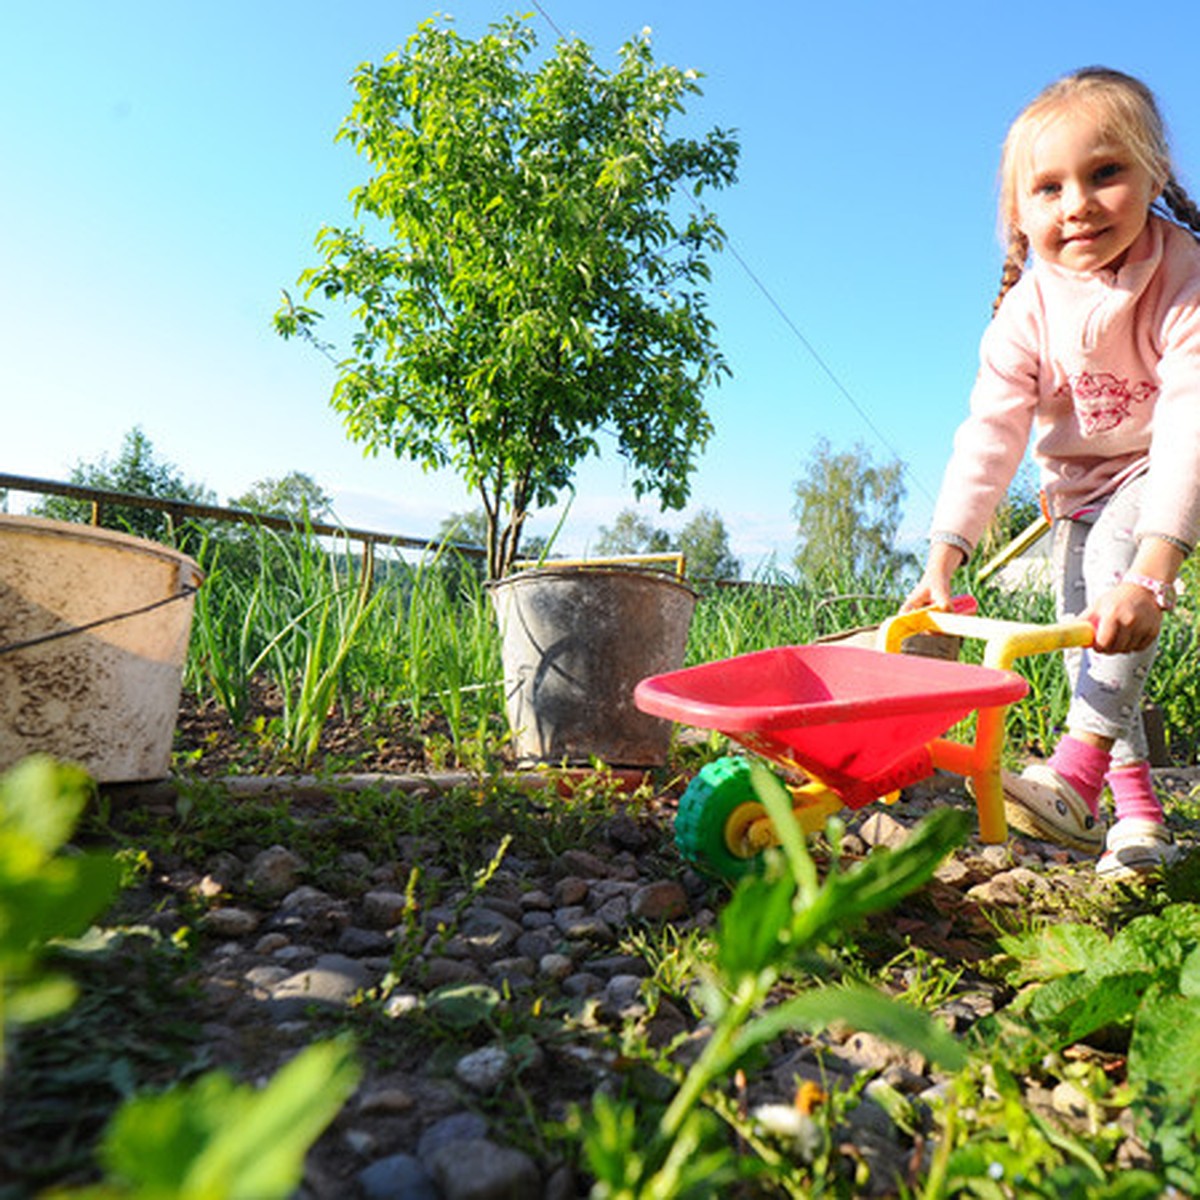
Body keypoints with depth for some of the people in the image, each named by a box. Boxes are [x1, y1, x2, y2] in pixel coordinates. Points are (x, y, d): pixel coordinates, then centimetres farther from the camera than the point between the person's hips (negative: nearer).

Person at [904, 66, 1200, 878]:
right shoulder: (1029, 309, -16)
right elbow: (991, 431, -22)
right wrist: (943, 560, -31)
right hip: (1081, 484, 4)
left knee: (1119, 543, -32)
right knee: (1085, 632, -6)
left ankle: (1078, 769, -34)